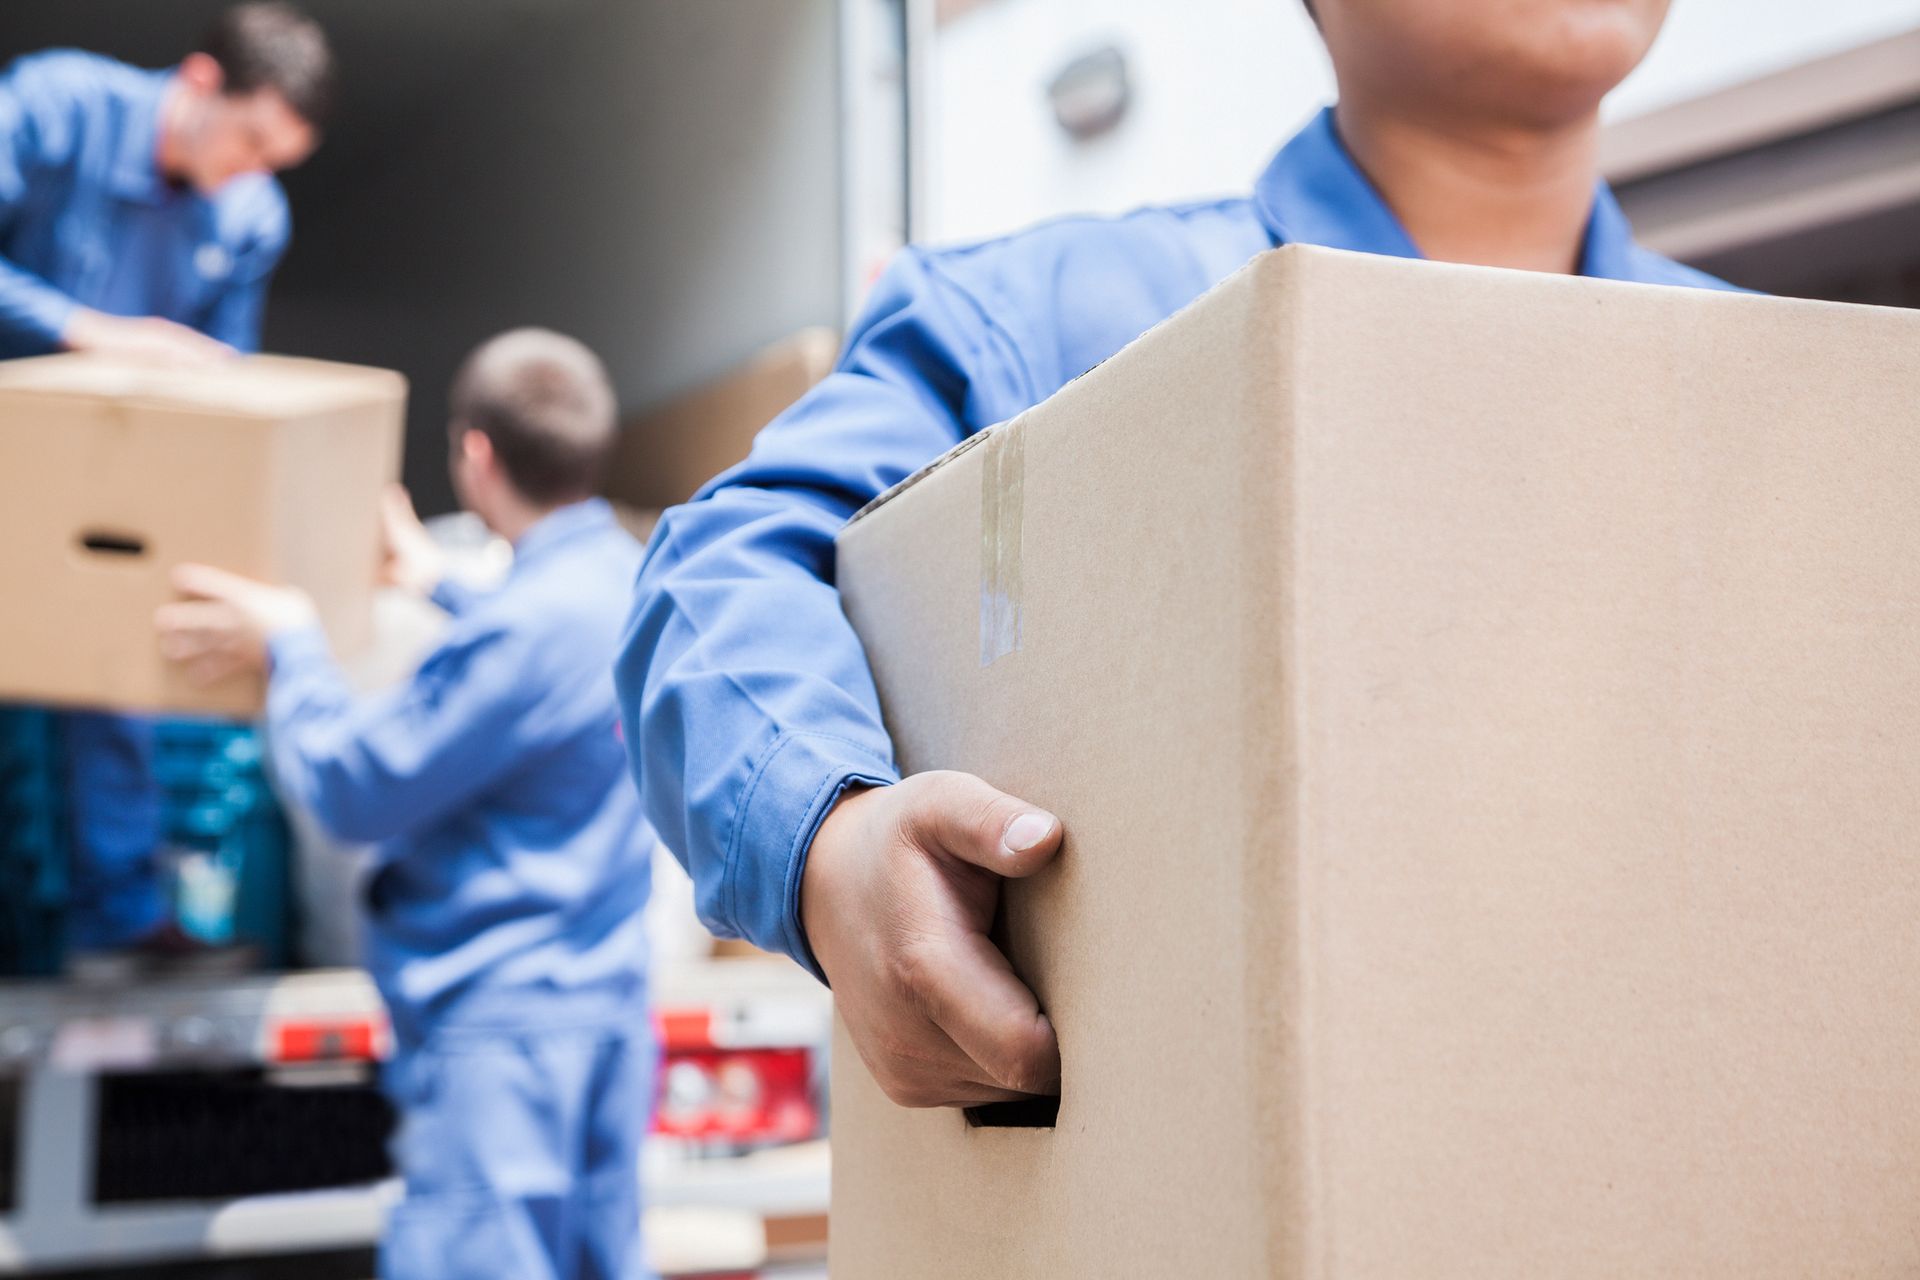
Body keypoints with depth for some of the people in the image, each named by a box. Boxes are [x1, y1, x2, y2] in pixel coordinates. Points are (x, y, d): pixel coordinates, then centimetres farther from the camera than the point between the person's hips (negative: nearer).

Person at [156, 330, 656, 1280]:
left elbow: (355, 789, -15)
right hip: (608, 1006, 9)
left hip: (500, 1022, -9)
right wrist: (441, 588, 39)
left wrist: (287, 648, -1)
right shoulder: (626, 577, 5)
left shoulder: (524, 625, -22)